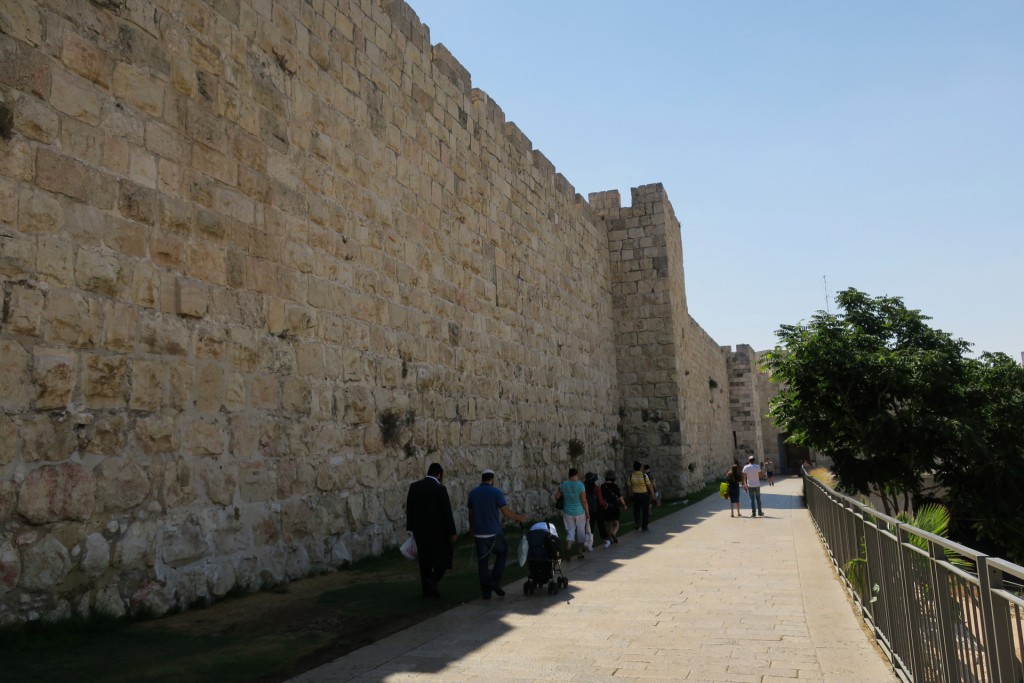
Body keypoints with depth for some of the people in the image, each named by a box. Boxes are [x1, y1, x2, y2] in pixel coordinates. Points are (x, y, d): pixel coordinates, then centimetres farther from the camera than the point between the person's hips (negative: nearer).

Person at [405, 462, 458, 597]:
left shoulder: (414, 486, 2)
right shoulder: (440, 488, -13)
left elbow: (409, 509, 5)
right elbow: (447, 512, -13)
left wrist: (410, 528, 12)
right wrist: (452, 532, -7)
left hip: (420, 529, 5)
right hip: (438, 530, -5)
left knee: (425, 559, 12)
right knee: (444, 557, 9)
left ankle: (427, 589, 14)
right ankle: (433, 579, -12)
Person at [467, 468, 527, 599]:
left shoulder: (473, 493, 4)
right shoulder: (496, 492, -8)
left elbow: (471, 514, 10)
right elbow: (506, 512, -11)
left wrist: (472, 531, 22)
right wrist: (519, 518, 4)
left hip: (479, 534, 3)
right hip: (494, 533, -3)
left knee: (482, 561, 9)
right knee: (502, 553, 18)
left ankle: (485, 591, 10)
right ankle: (495, 581, 5)